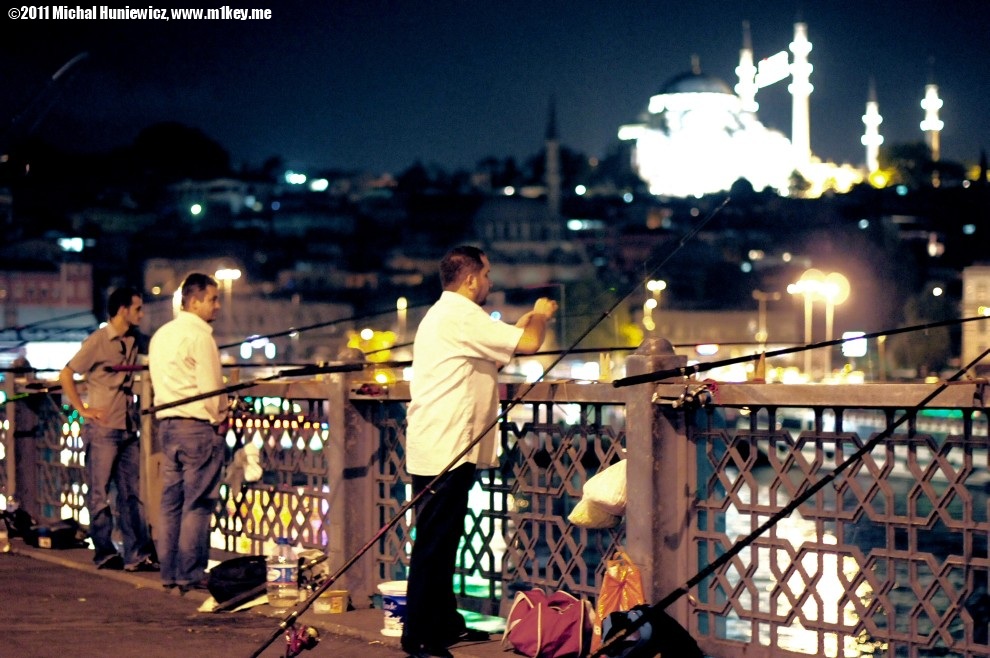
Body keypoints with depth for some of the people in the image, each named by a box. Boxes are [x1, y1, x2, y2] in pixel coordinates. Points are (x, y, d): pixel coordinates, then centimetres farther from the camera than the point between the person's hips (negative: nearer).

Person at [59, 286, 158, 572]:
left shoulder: (132, 342, 12)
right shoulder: (97, 341, -8)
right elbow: (66, 376, -7)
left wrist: (134, 413, 13)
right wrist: (83, 410, -10)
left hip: (128, 429, 7)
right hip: (103, 430, -7)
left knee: (131, 493, 5)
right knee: (99, 493, 0)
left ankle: (137, 555, 6)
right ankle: (104, 553, 7)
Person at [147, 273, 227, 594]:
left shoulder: (161, 334, 15)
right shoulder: (199, 336, -12)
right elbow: (211, 386, -14)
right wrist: (220, 419, 1)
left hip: (167, 422, 9)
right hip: (198, 426, -8)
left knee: (171, 501, 11)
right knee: (197, 504, -4)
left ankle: (169, 573, 14)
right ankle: (190, 575, -3)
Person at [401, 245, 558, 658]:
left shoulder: (445, 314, 21)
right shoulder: (462, 316, -12)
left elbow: (494, 357, 24)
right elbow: (527, 344, -14)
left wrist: (528, 319, 22)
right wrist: (541, 316, 7)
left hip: (441, 449, 11)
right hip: (445, 450, -11)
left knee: (442, 542, 15)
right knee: (433, 543, -8)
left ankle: (445, 624, 23)